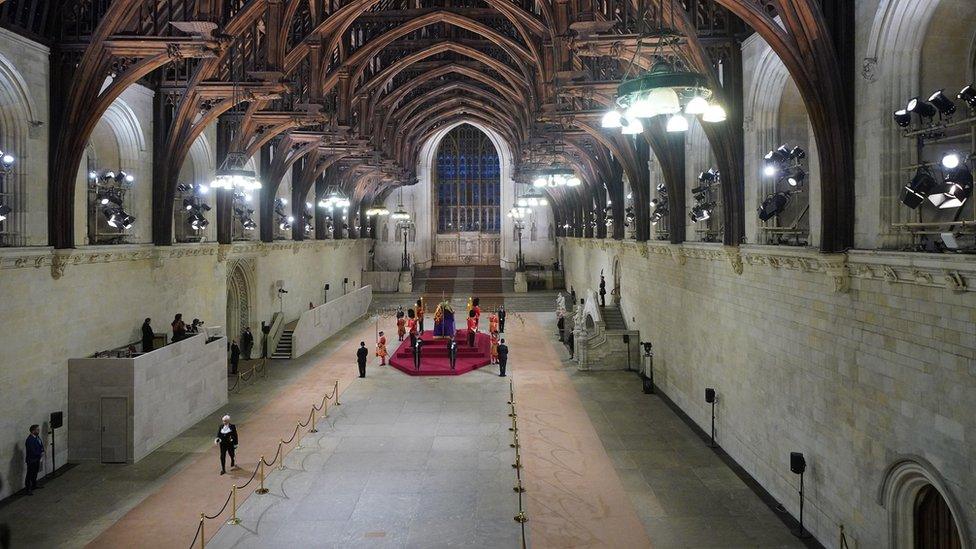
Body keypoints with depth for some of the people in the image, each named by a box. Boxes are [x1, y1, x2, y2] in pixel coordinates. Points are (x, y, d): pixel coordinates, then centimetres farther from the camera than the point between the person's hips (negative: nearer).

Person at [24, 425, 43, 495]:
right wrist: (40, 453, -15)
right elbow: (33, 451, -28)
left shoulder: (37, 437, 2)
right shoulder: (30, 440, -27)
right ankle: (28, 489, 7)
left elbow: (41, 445, 11)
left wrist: (42, 452, -8)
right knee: (30, 474, -1)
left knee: (35, 472, 23)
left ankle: (34, 485, 39)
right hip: (31, 460, -9)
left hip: (37, 458, 9)